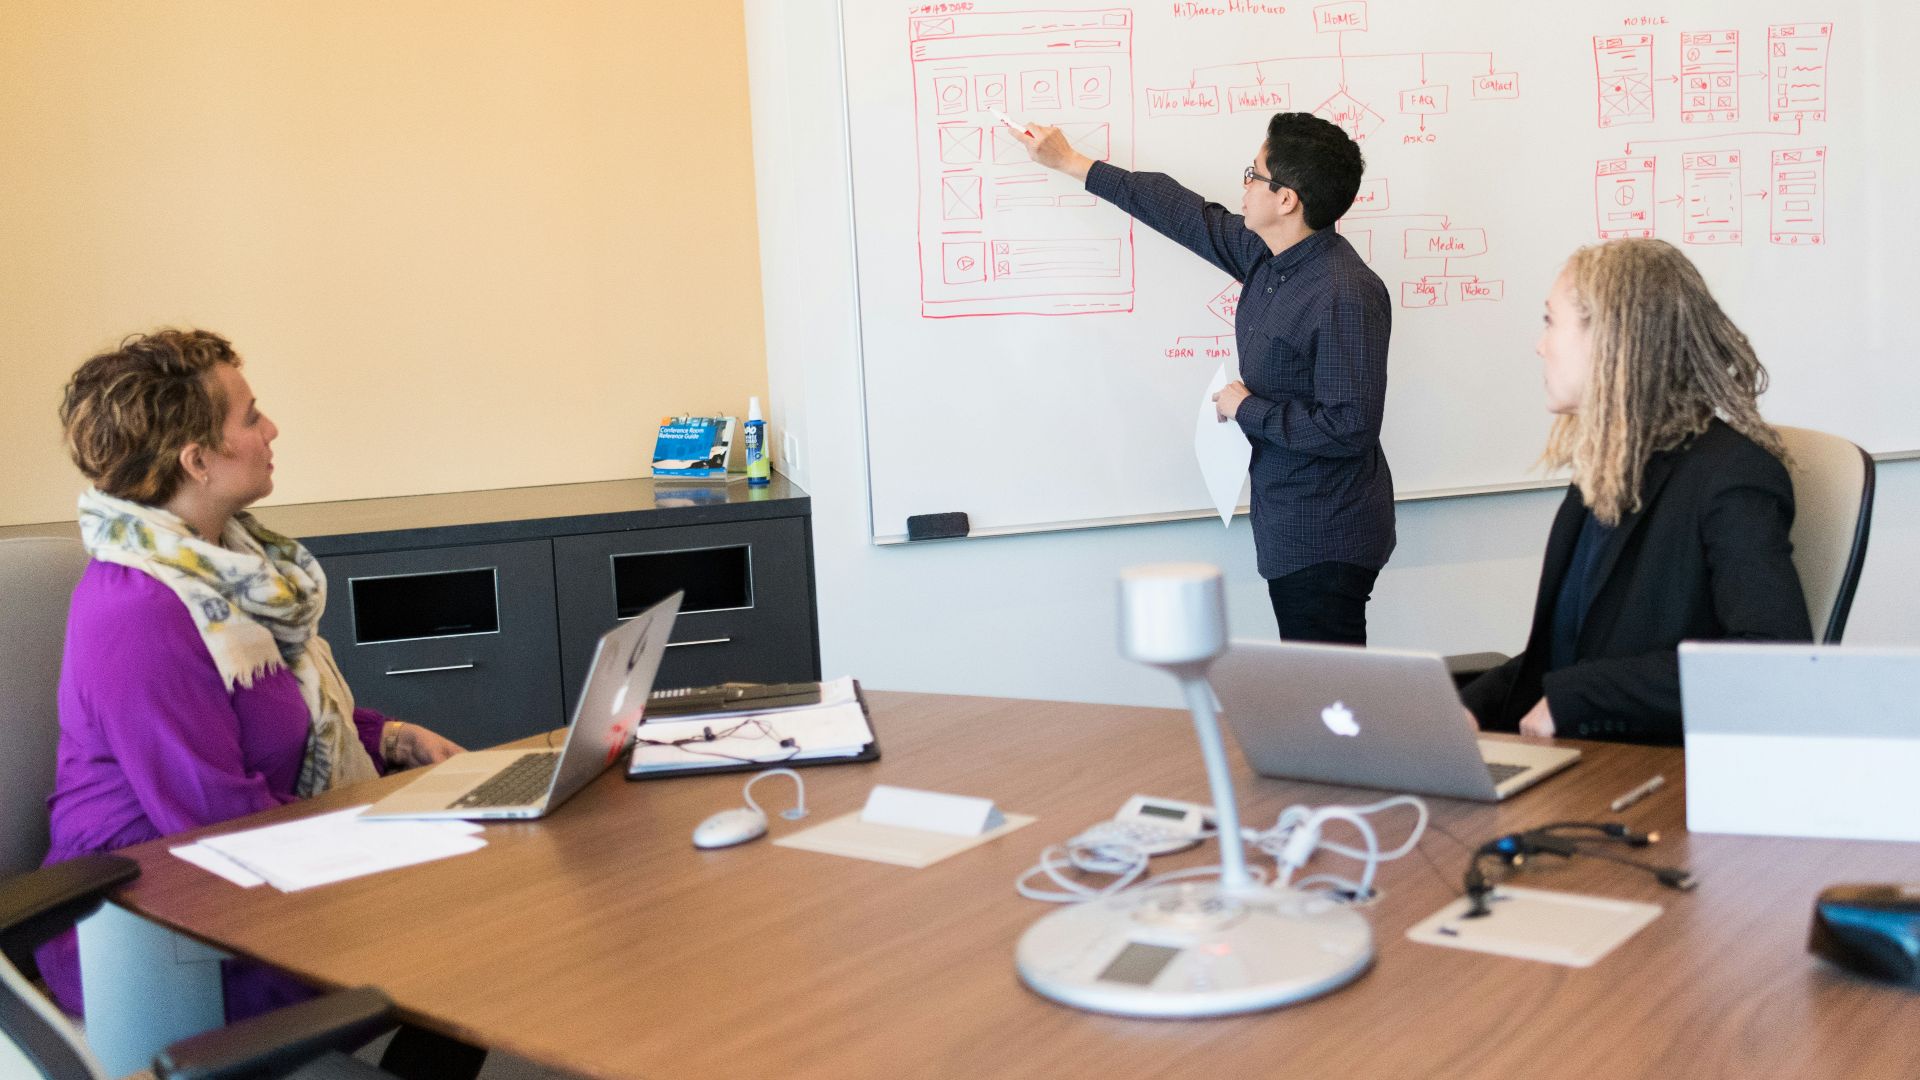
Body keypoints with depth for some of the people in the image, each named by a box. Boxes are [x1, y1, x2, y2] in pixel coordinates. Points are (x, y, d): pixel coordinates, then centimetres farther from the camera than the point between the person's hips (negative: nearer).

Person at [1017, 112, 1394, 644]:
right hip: (1287, 529, 9)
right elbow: (1189, 215, 16)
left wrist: (1247, 410, -14)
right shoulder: (1265, 254, 4)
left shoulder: (1347, 297, -23)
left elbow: (1348, 428, -26)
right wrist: (1071, 163, 23)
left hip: (1328, 541, -9)